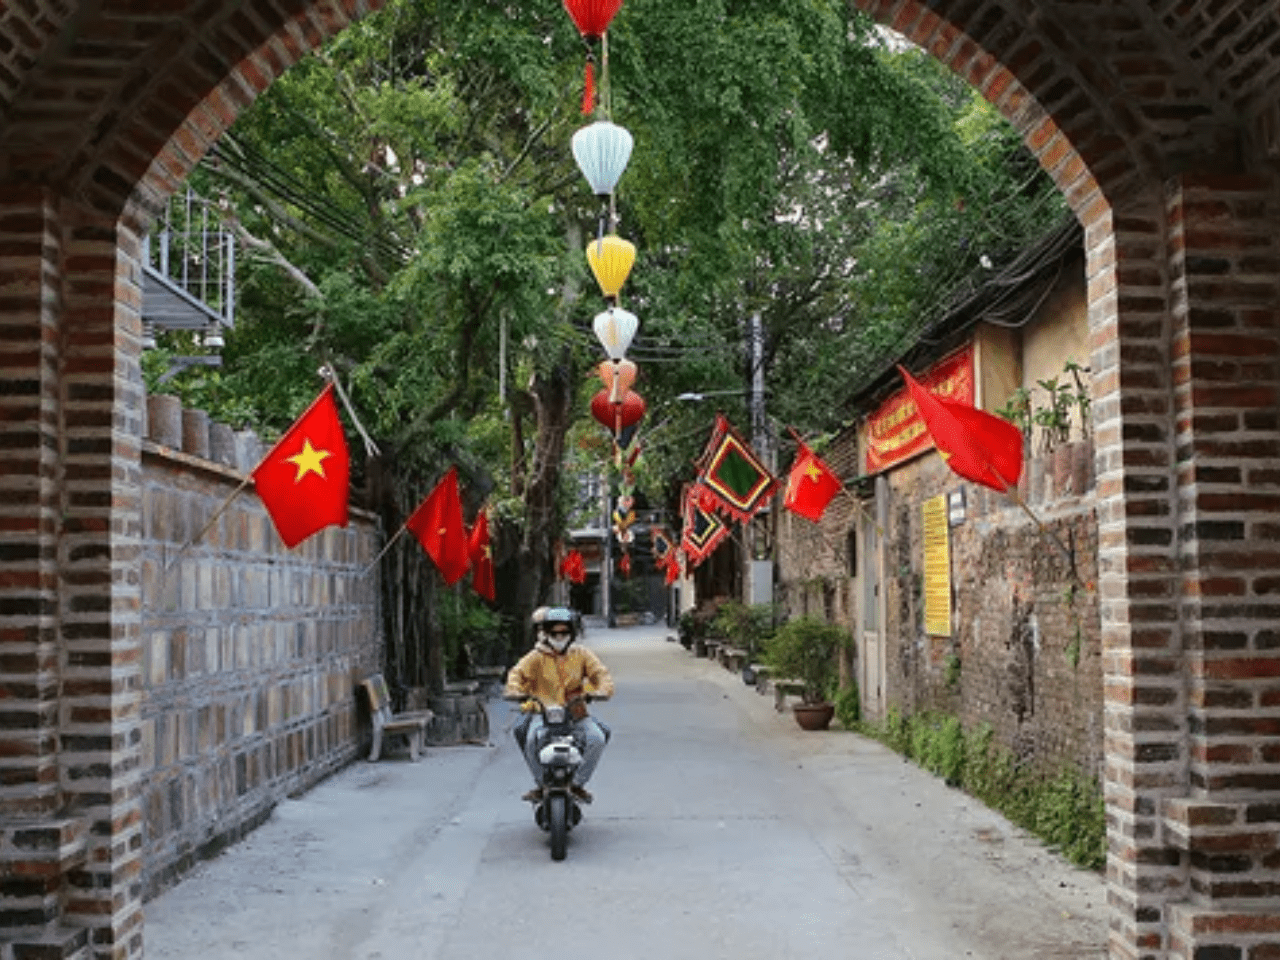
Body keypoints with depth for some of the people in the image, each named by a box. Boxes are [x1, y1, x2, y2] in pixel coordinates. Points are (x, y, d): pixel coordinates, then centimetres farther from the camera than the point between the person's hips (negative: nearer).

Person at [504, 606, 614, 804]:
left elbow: (601, 673, 3)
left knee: (598, 738, -24)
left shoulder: (581, 655, 10)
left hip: (576, 714, 2)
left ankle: (578, 783, -2)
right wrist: (514, 690, -29)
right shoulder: (536, 657, 5)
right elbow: (518, 673, -7)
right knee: (530, 737, -33)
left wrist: (603, 691, -19)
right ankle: (540, 784, -9)